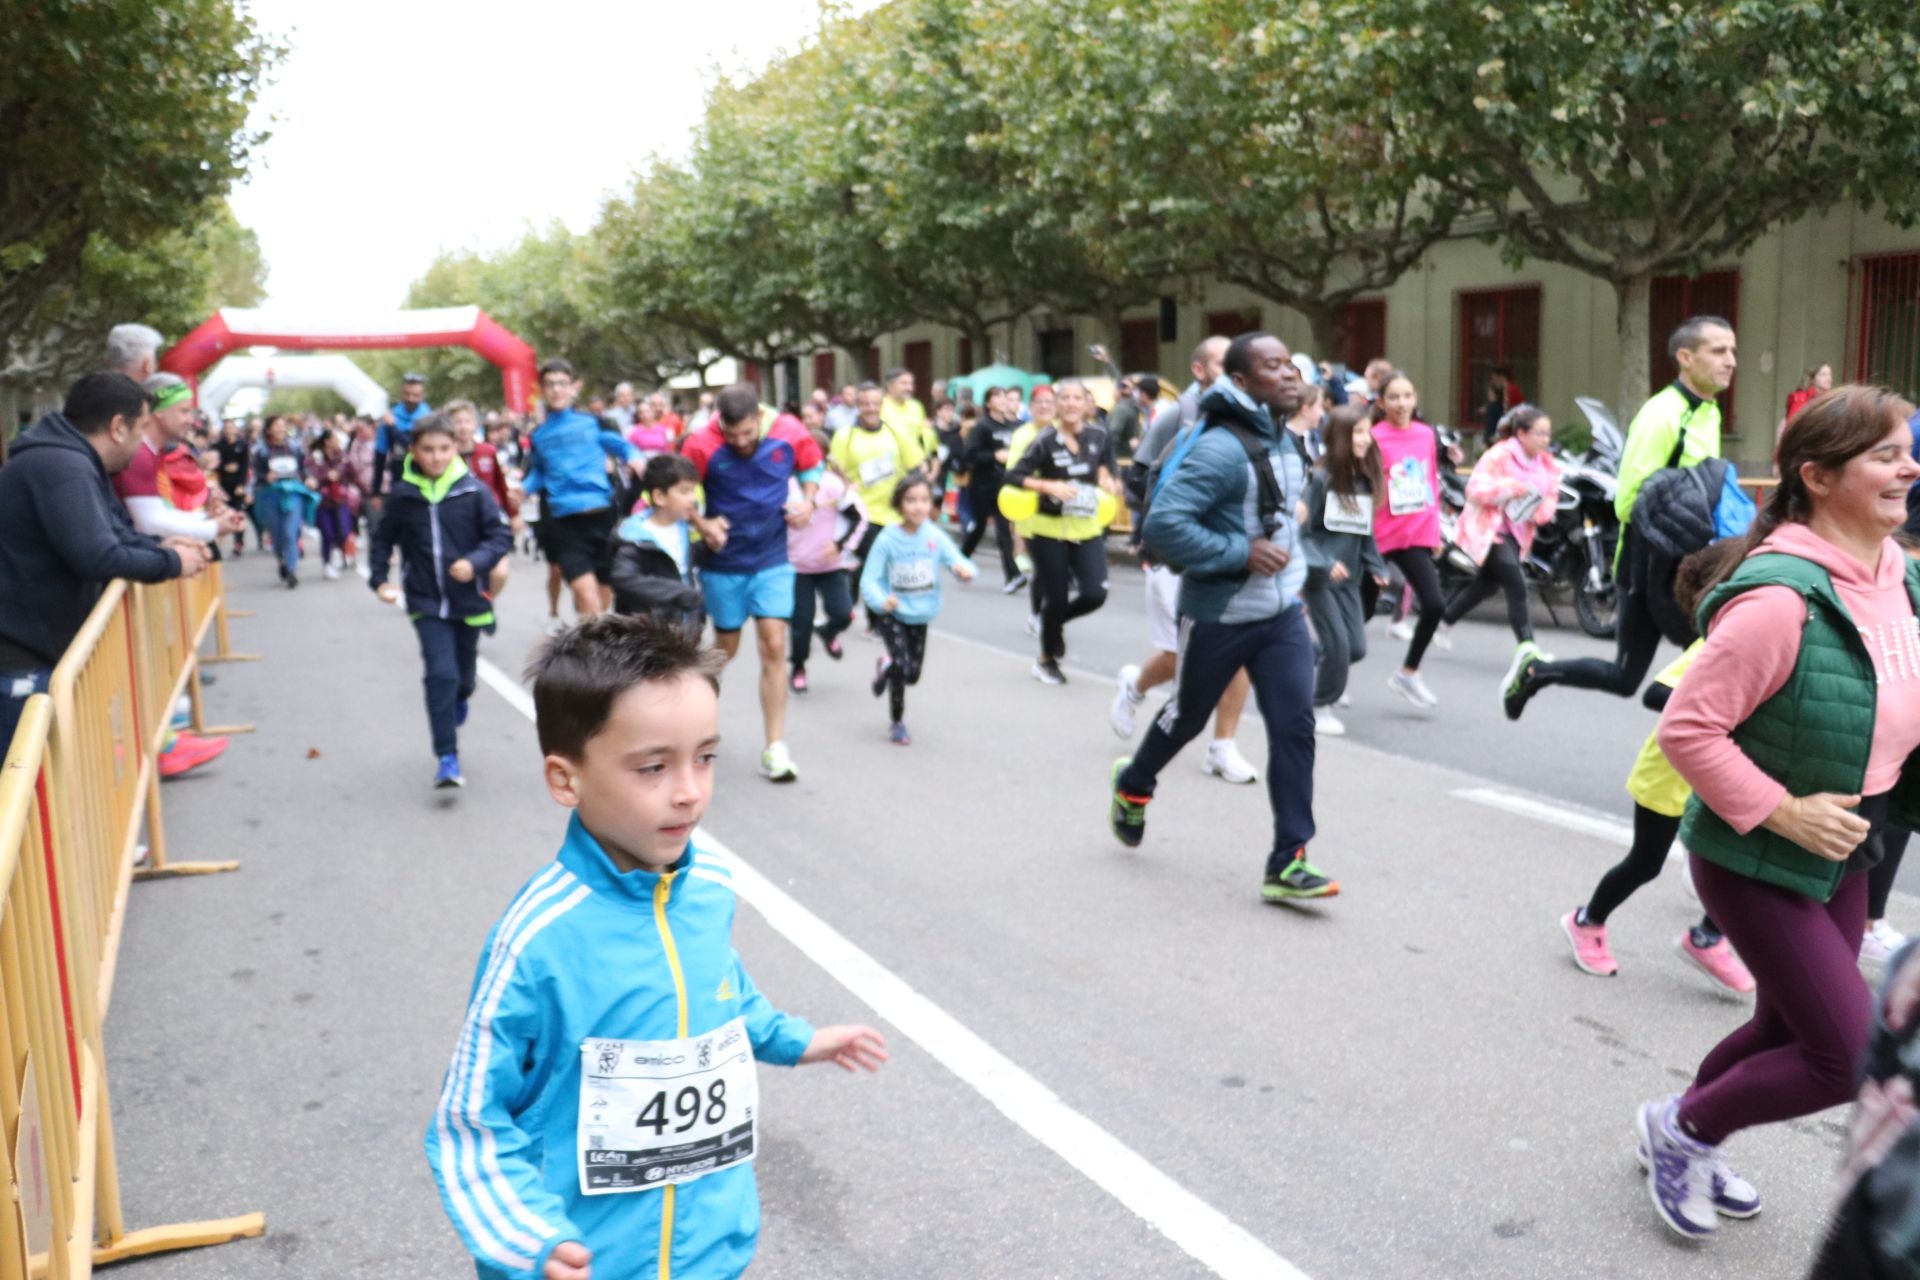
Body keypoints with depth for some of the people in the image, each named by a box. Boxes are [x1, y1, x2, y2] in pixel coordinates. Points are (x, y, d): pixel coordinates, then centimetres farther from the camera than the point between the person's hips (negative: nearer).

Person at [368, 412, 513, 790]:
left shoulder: (473, 490, -9)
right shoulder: (402, 494, -3)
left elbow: (501, 536, -7)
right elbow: (383, 538, 12)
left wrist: (476, 562, -23)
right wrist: (379, 578, 3)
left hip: (468, 599, 1)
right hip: (427, 603, -1)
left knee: (463, 676, 16)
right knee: (440, 674, -13)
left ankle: (457, 704, 53)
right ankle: (446, 757, -6)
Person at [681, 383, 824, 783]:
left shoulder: (789, 433, -11)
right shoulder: (702, 445, -16)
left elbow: (811, 467, 9)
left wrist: (809, 500, -9)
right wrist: (702, 524, -19)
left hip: (772, 559, 1)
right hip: (724, 562, -1)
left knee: (774, 646, -7)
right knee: (726, 648, 11)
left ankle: (775, 748, -1)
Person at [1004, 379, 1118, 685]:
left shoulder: (1100, 437, -1)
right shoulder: (1046, 441, -12)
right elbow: (1013, 476, -12)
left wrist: (1108, 482, -4)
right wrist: (1049, 486, -23)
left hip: (1087, 529, 3)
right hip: (1050, 530, -3)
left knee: (1095, 594, -9)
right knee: (1056, 598, 2)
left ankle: (1057, 620, 25)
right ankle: (1046, 660, 27)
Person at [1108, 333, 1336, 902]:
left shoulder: (1282, 442, 7)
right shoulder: (1221, 449, -22)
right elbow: (1163, 525, -29)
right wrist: (1241, 553, -26)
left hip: (1282, 615, 6)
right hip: (1219, 616, -6)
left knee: (1294, 727, -5)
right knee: (1187, 716, 15)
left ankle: (1288, 862, 0)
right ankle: (1133, 784, 46)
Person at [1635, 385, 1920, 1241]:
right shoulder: (1781, 600, -28)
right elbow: (1686, 729, -27)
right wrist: (1783, 813, -24)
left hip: (1841, 855, 9)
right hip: (1756, 861, -8)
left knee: (1790, 1031, 21)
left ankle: (1689, 1138, 45)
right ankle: (1684, 1128, 19)